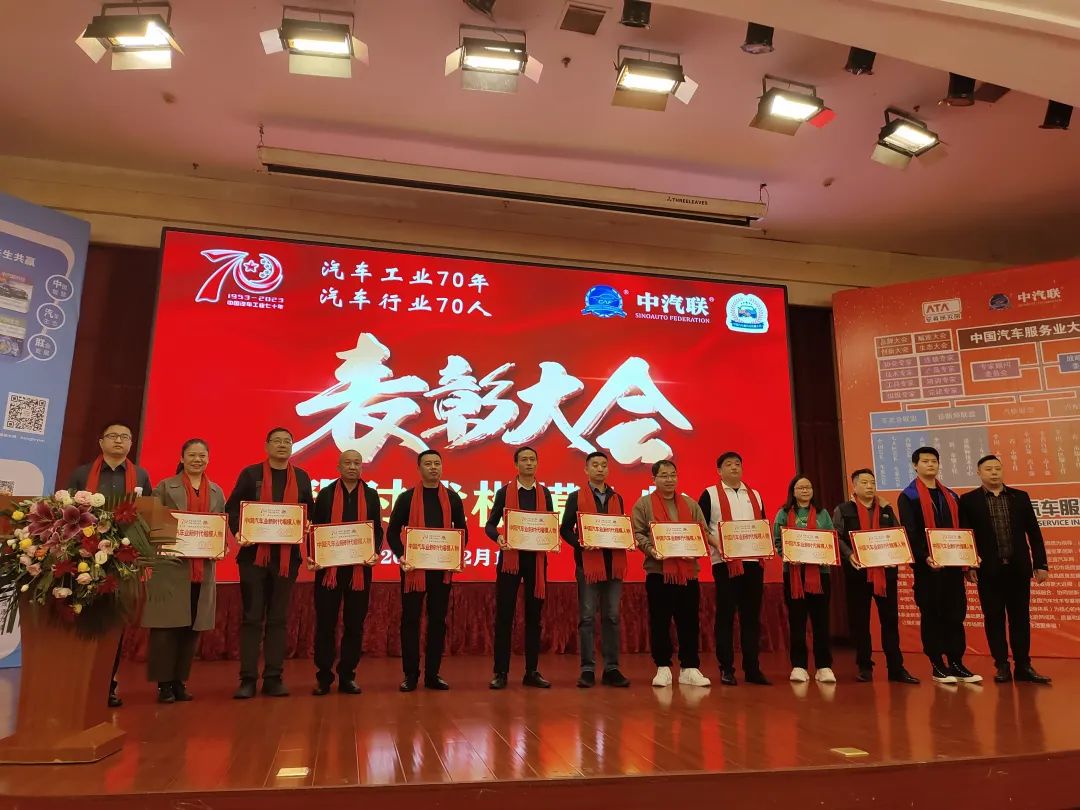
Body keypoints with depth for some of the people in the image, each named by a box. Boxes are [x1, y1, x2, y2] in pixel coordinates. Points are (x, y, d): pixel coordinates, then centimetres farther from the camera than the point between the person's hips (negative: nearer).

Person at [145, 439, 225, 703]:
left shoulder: (216, 492, 13)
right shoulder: (165, 487, 4)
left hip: (203, 568, 4)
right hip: (170, 564, -3)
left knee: (193, 627, 7)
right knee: (167, 625, -2)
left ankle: (180, 681, 18)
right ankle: (164, 683, 9)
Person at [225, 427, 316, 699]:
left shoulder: (301, 477, 10)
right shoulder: (250, 473, 3)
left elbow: (310, 512, 13)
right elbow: (232, 507, 2)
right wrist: (239, 532, -15)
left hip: (287, 555, 2)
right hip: (254, 553, -2)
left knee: (278, 618, 7)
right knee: (252, 617, 1)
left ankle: (274, 678, 13)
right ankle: (248, 678, 7)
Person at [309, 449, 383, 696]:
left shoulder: (371, 495, 8)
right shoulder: (326, 493, 6)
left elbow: (378, 529, 7)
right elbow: (315, 528, 3)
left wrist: (375, 552, -10)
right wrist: (313, 555, -10)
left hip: (360, 568, 1)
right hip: (328, 566, -1)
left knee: (354, 624, 7)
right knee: (325, 623, 3)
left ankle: (347, 676, 18)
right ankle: (323, 677, 15)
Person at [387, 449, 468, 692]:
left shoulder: (452, 498, 7)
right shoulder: (407, 497, 0)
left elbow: (462, 530, 12)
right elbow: (392, 531, 1)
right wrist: (400, 555, -13)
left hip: (442, 567, 2)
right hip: (414, 567, -2)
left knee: (438, 619, 7)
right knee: (410, 619, 3)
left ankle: (433, 674, 17)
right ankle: (411, 674, 13)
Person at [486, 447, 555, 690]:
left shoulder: (544, 493, 9)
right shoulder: (504, 492, 1)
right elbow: (490, 524, 1)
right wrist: (498, 537, -20)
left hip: (537, 558, 3)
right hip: (510, 557, -2)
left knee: (534, 615, 8)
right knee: (504, 616, -1)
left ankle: (532, 672, 17)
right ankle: (501, 672, 8)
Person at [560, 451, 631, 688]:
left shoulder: (617, 498, 15)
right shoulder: (576, 497, 4)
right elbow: (565, 529, 0)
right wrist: (580, 543, -17)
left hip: (614, 564, 3)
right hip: (588, 564, -3)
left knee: (612, 617, 7)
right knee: (587, 617, 0)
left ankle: (611, 669, 13)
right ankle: (587, 669, 7)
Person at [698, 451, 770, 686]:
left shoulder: (754, 495, 16)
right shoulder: (710, 494, 2)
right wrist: (718, 546, -16)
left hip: (753, 561, 4)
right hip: (725, 562, -4)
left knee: (752, 615, 6)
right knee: (726, 615, 0)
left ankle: (752, 668, 14)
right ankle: (726, 669, 8)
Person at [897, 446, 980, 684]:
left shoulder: (951, 495, 15)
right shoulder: (908, 496, -2)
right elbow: (910, 533, -10)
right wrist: (924, 557, -21)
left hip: (953, 564, 5)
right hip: (927, 565, -5)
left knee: (956, 614, 7)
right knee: (932, 615, 2)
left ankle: (956, 663, 14)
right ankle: (937, 665, 10)